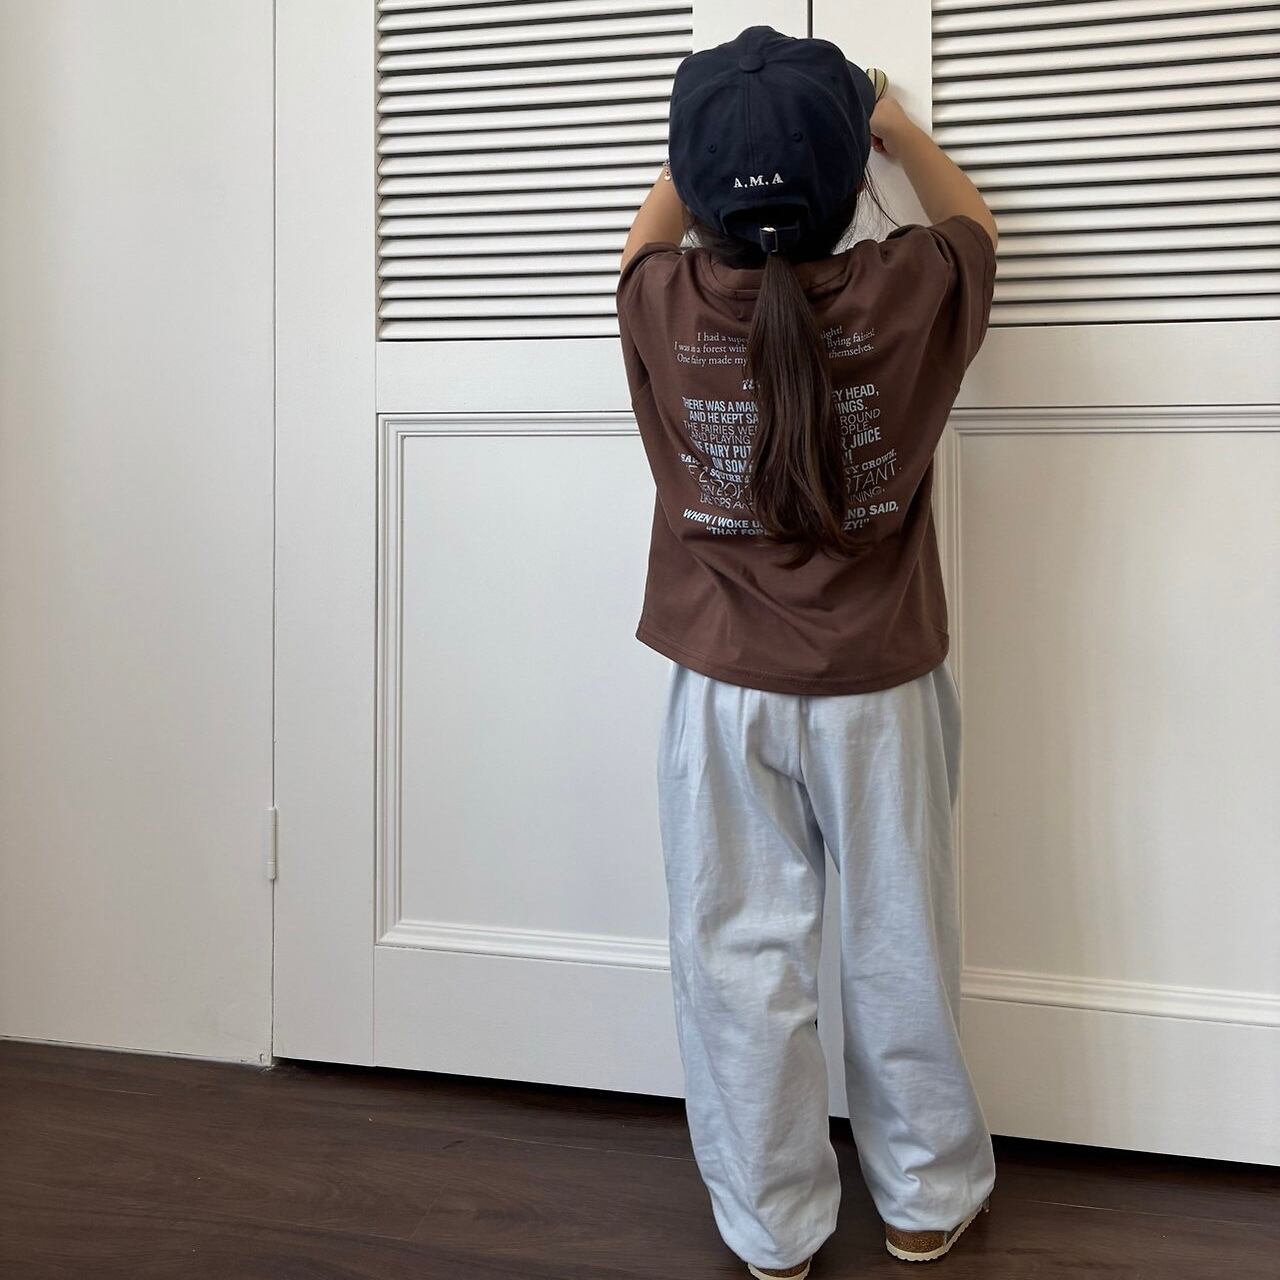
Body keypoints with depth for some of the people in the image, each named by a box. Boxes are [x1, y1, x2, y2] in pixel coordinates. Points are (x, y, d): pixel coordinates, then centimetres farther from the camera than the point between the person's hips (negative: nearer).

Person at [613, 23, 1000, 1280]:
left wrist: (716, 137, 29)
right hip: (880, 691, 0)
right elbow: (970, 219, 14)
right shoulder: (904, 297, -11)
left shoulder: (664, 311, -10)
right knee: (899, 945, 14)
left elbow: (649, 230, 17)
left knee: (739, 957, 11)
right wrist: (888, 121, 27)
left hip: (722, 693, 0)